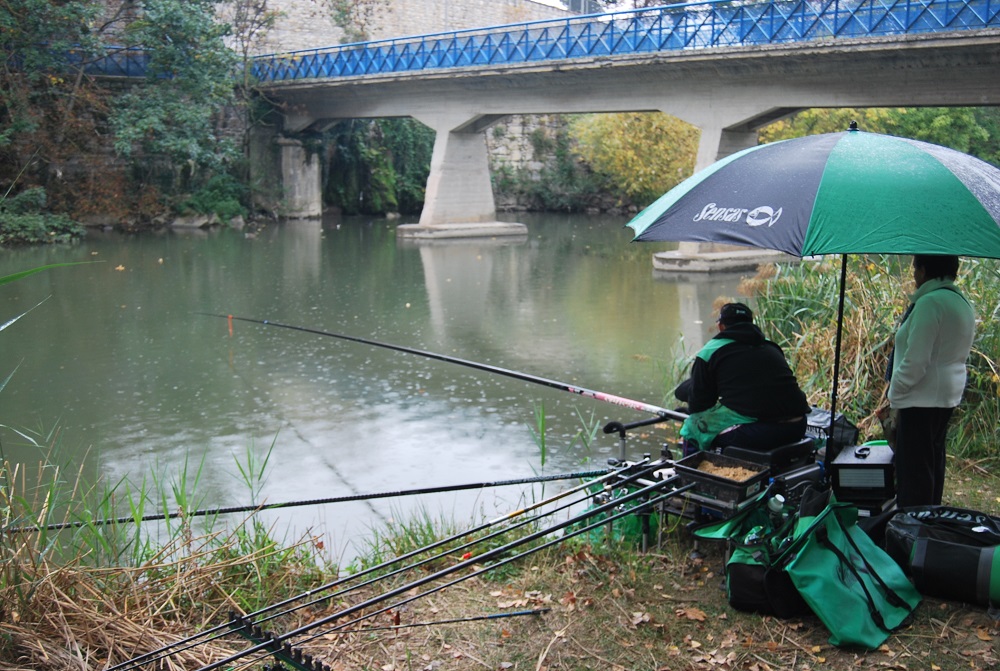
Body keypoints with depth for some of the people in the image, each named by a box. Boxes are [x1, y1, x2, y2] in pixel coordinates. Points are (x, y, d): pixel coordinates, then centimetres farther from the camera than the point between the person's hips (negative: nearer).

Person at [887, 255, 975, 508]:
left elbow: (915, 360, -23)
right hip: (948, 396, 10)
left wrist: (895, 395, -12)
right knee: (933, 462, 19)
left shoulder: (930, 302, -20)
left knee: (913, 468, -3)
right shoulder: (961, 302, 12)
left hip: (922, 399, -10)